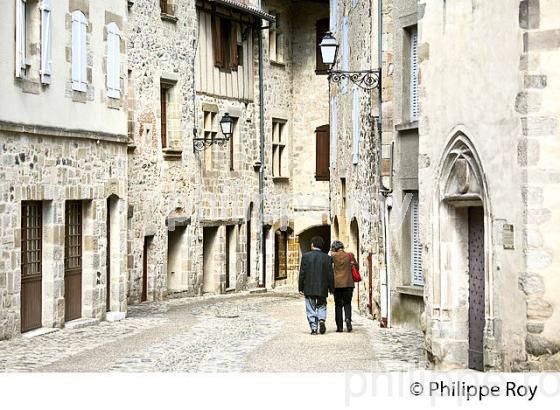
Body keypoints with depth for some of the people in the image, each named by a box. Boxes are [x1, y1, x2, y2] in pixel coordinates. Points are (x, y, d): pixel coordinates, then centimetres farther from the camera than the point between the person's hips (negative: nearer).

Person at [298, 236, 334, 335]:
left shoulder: (306, 256, -5)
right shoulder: (327, 258, -1)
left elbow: (302, 273, -4)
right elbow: (330, 275, 0)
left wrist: (301, 288, 2)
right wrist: (331, 289, 8)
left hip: (309, 288, -1)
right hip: (322, 289, 1)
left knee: (311, 309, 6)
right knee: (322, 305, 17)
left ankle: (313, 328, 1)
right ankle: (321, 319, -7)